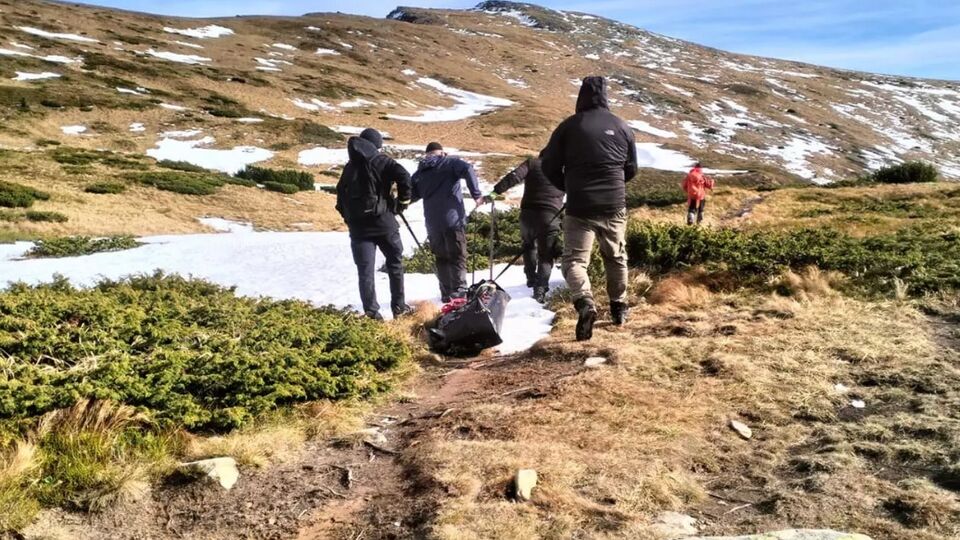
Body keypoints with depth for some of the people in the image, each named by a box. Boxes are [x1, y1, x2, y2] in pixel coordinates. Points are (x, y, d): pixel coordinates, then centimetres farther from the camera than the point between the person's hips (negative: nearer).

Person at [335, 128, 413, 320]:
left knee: (365, 270, 4)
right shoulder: (380, 161, -2)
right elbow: (404, 176, -18)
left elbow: (341, 195, 14)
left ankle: (371, 311, 1)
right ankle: (399, 306, 15)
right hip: (382, 221, -3)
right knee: (395, 262, 12)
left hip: (358, 226, 3)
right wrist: (403, 201, -4)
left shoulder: (349, 167, 13)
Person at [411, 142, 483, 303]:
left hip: (432, 224, 4)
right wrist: (476, 194, -13)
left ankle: (446, 293, 11)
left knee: (441, 259, 13)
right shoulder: (450, 162, 1)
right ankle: (459, 291, -11)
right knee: (457, 258, -1)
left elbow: (411, 195, 13)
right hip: (453, 219, -4)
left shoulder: (419, 173, 14)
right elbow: (467, 170, -17)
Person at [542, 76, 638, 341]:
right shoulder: (622, 127, 5)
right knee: (616, 257, 20)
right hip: (614, 206, 3)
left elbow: (549, 167, -1)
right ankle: (619, 307, 30)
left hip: (580, 207, -3)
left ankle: (585, 303, -25)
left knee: (574, 259, 0)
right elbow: (631, 169, 14)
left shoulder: (569, 126, -4)